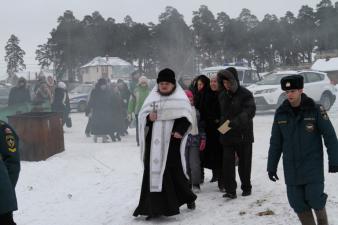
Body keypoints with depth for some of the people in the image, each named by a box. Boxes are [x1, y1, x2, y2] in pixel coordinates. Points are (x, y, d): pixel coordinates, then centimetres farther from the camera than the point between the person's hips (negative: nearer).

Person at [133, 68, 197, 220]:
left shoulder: (180, 98, 3)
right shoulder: (153, 97, 11)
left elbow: (186, 118, -2)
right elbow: (142, 115, 12)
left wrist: (180, 131, -17)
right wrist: (148, 117, -10)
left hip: (172, 141, -3)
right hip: (155, 141, 3)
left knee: (174, 171, 2)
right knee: (153, 171, -1)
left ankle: (187, 197, 27)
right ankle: (154, 206, 3)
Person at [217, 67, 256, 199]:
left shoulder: (245, 94, -10)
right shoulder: (222, 96, 8)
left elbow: (250, 111, -22)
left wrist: (234, 122, -33)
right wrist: (222, 125, 7)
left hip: (243, 135, -4)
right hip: (226, 135, 4)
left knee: (244, 163, 9)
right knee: (227, 162, -6)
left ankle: (246, 187, 25)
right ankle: (230, 190, -4)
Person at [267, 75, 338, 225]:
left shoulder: (315, 110, -7)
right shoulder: (281, 113, 3)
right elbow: (275, 143, 8)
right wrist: (272, 166, 9)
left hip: (313, 166, -3)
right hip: (291, 169, 3)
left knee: (315, 199, -5)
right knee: (297, 203, 3)